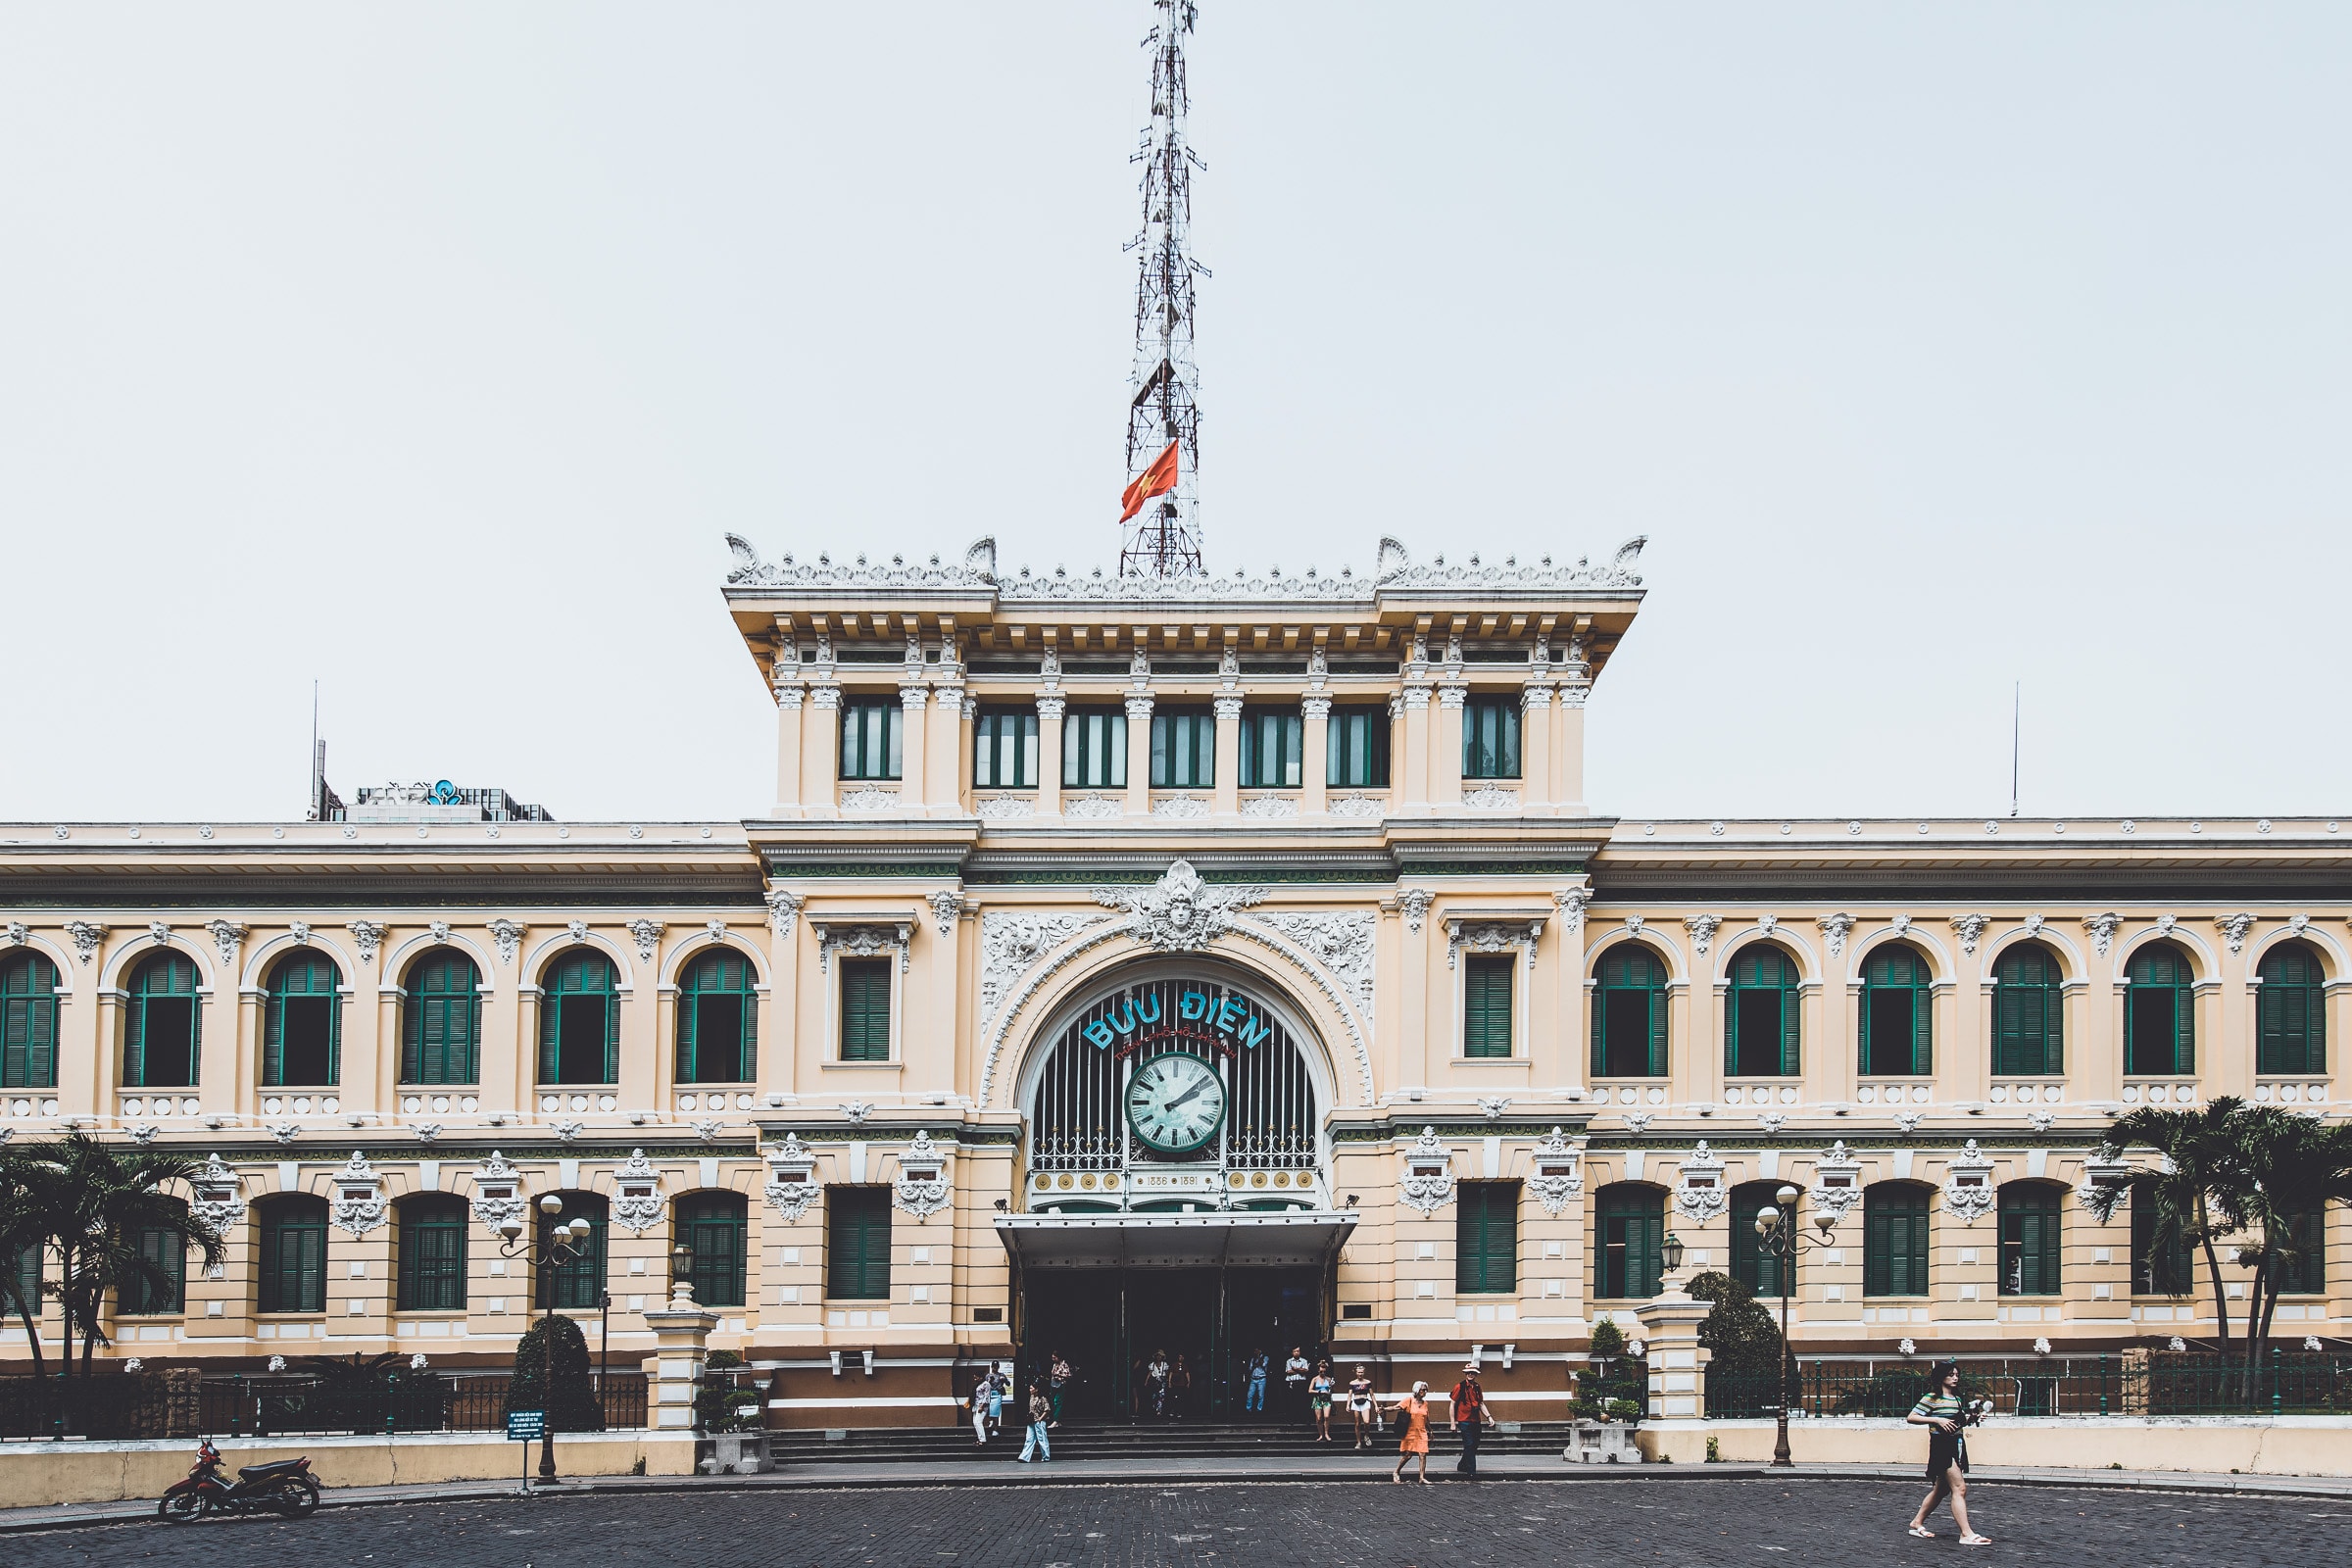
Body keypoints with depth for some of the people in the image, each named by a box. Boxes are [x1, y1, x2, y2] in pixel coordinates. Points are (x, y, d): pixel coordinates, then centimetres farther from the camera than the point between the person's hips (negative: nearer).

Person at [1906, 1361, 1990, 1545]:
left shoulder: (1957, 1399, 14)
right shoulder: (1932, 1398, -9)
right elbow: (1911, 1417, -13)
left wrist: (1971, 1418, 6)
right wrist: (1937, 1420, -21)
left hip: (1957, 1445, 9)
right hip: (1941, 1446, -9)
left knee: (1942, 1489, 15)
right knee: (1959, 1488, -15)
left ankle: (1917, 1523, 28)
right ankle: (1966, 1534, -19)